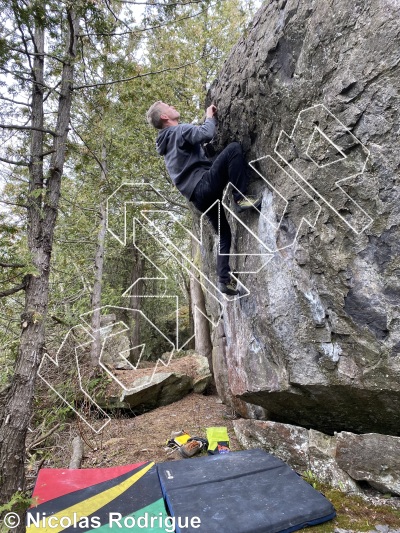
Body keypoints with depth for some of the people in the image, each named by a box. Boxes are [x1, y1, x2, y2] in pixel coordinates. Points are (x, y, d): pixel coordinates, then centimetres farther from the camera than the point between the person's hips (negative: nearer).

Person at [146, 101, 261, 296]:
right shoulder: (179, 130, 0)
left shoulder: (168, 141, 28)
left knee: (224, 234, 13)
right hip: (205, 185, -9)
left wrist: (208, 119, 28)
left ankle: (224, 279, 8)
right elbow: (206, 134, -18)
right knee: (233, 148, -12)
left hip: (198, 195, 9)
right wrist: (210, 117, 3)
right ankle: (241, 198, -19)